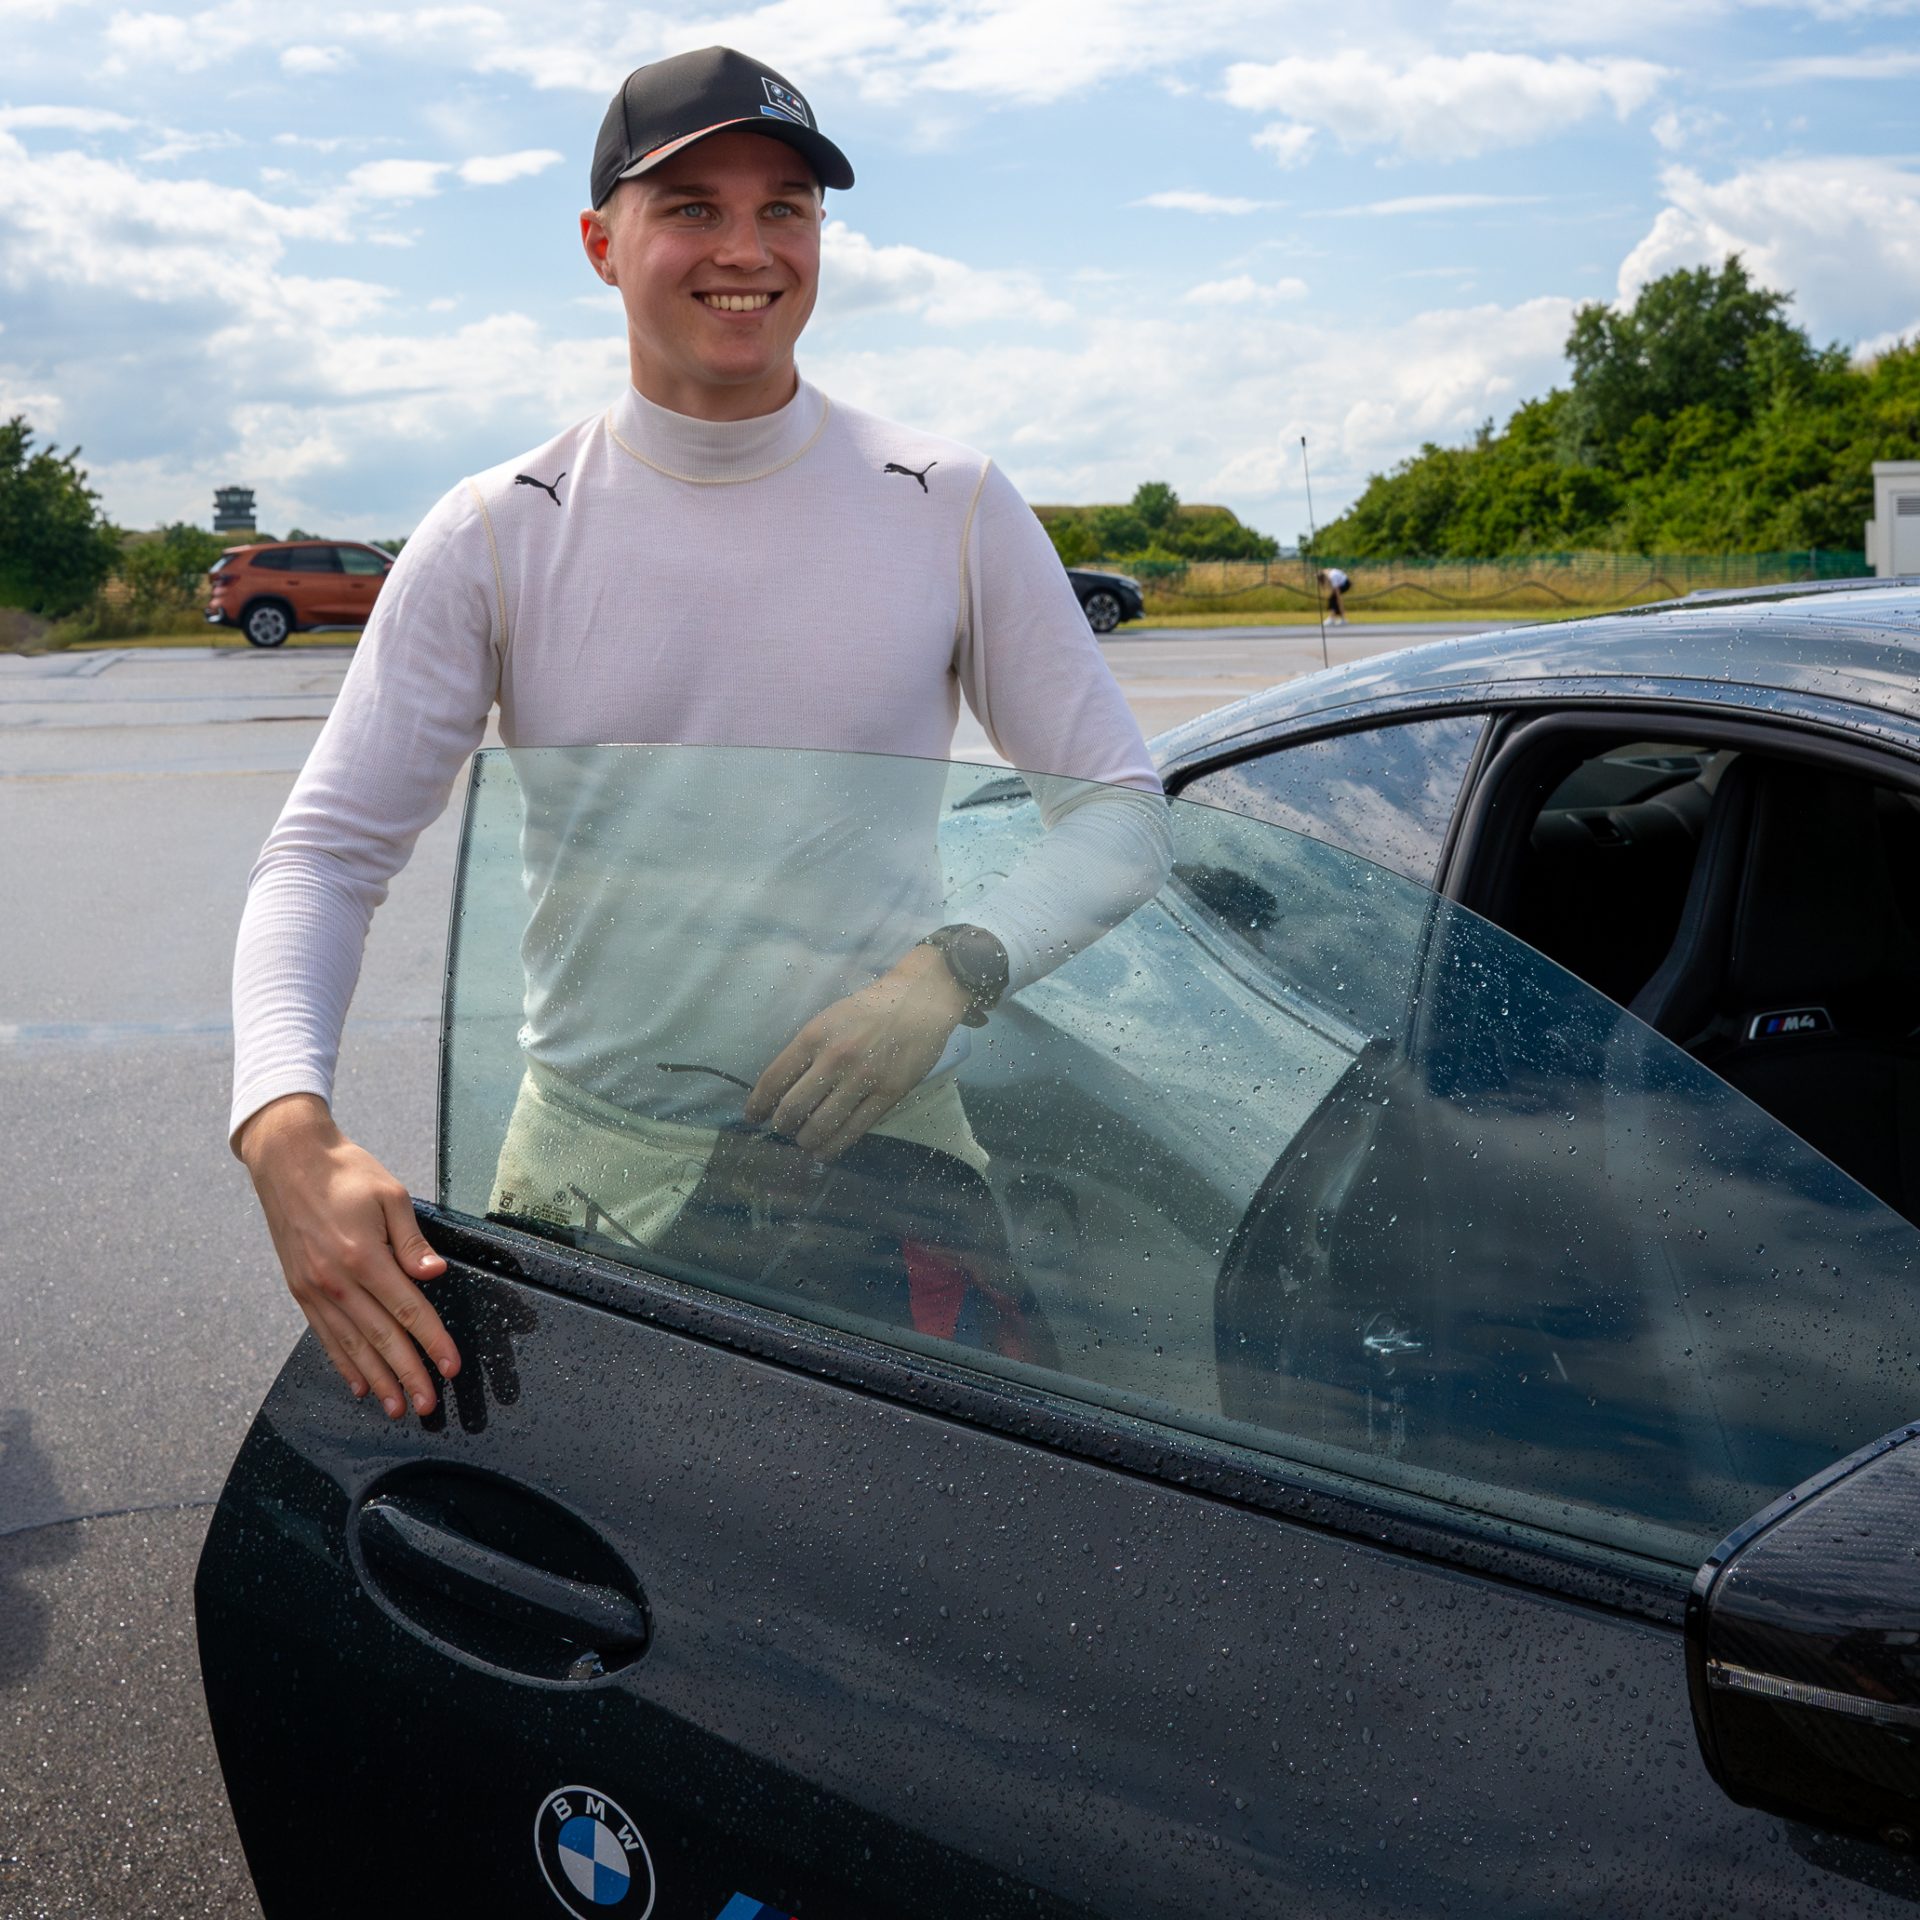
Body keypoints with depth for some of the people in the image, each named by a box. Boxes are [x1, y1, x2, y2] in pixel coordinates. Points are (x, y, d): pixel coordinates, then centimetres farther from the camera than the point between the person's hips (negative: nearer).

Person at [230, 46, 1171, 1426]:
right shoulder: (499, 537, -3)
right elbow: (327, 852, -6)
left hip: (884, 1155, 0)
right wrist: (289, 1131, -25)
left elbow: (1122, 810, 1)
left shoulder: (952, 509, -1)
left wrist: (954, 972, -19)